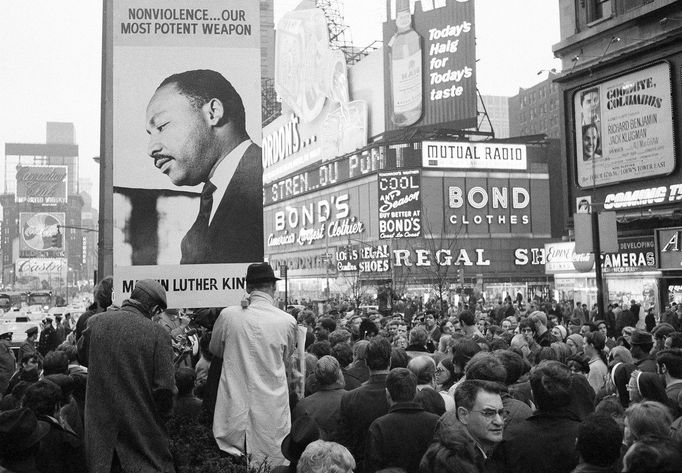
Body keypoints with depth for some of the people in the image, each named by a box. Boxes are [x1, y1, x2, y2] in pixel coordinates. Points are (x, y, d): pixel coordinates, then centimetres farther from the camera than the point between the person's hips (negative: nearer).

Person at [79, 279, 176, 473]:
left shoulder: (95, 322, -4)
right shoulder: (158, 333, -17)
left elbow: (82, 357, 16)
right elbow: (165, 388, -17)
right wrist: (159, 416, 1)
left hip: (99, 424, 4)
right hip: (141, 426, -4)